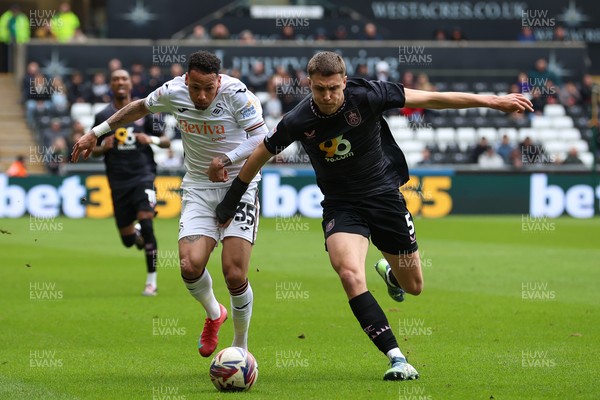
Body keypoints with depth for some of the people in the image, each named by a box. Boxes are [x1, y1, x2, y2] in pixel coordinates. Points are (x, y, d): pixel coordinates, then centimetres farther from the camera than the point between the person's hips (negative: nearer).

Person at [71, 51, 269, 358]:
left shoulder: (236, 93, -16)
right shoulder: (173, 92, -4)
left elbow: (261, 137, -15)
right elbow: (141, 107, 17)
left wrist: (228, 159, -29)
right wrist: (96, 132, 20)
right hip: (198, 187, 3)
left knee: (235, 275, -14)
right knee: (190, 265, -19)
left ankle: (240, 349, 9)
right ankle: (213, 315, 15)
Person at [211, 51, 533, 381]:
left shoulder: (366, 96, -19)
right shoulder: (297, 122, -16)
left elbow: (430, 99, -14)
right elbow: (260, 155, 2)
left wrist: (491, 101, -13)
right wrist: (229, 204, 8)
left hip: (385, 195, 1)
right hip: (340, 205, -1)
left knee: (413, 286, 9)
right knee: (350, 275, -28)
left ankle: (389, 272, 49)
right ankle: (397, 358, -26)